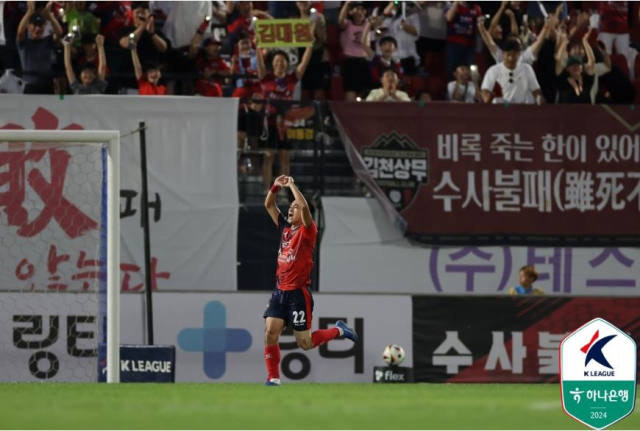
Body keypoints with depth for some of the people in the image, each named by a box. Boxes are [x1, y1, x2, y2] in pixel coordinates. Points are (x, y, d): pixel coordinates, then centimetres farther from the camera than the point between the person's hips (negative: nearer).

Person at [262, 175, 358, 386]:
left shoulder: (307, 231, -8)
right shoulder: (285, 228, 10)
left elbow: (304, 207, -26)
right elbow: (269, 205, 16)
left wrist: (292, 185, -18)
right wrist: (276, 187, 1)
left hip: (298, 293, -6)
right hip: (280, 291, 6)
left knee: (305, 343, -1)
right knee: (270, 333, -8)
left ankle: (338, 330, 23)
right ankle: (273, 378, -2)